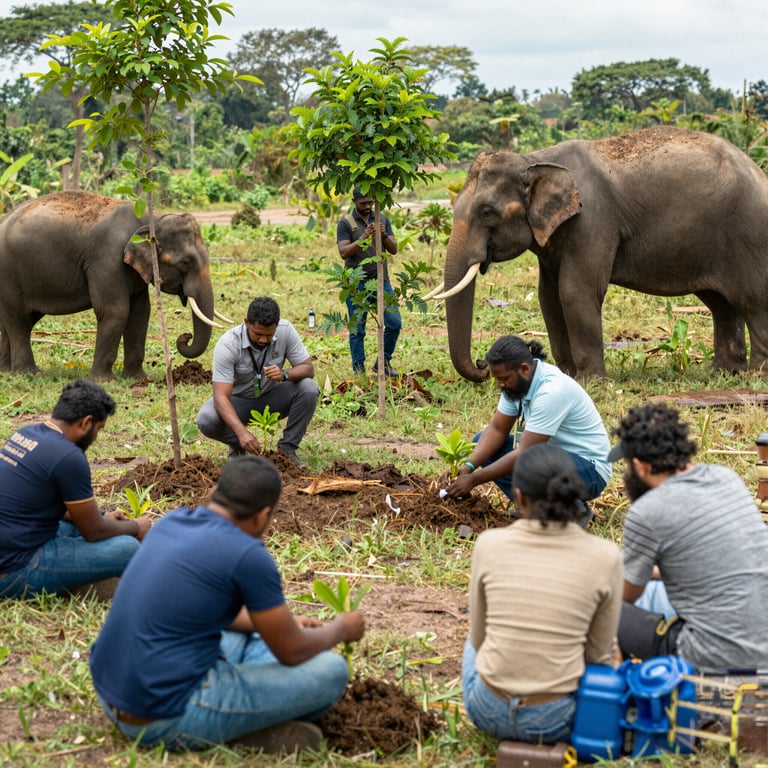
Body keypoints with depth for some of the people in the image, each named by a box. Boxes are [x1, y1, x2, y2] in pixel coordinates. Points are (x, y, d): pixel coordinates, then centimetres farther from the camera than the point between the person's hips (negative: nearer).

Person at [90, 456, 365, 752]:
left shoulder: (173, 521, 8)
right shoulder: (248, 555, -15)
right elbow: (292, 652, -2)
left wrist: (282, 623, 32)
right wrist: (341, 629, 19)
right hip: (168, 718, -8)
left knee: (249, 640, 31)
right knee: (330, 671, -2)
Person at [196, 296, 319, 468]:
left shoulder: (285, 330, -21)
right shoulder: (227, 344, -29)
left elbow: (308, 369, -16)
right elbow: (221, 396, -34)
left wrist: (285, 374, -40)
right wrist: (241, 432, -49)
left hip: (272, 397, 2)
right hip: (238, 400, -2)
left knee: (308, 389, -26)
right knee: (206, 420, -32)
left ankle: (287, 448, -9)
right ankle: (237, 445, 1)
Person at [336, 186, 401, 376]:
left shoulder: (382, 220, 11)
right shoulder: (346, 223, 0)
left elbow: (394, 250, 6)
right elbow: (343, 252, -11)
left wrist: (384, 236, -13)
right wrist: (363, 238, -23)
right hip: (357, 284, -3)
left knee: (394, 322, -3)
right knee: (357, 330, 0)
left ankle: (383, 362, 14)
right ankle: (359, 370, 8)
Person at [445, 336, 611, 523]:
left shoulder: (552, 391, -30)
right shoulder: (516, 381, -5)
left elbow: (524, 454, -30)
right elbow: (497, 430, 2)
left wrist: (473, 480, -24)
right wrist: (469, 465, -15)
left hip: (589, 468, -9)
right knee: (481, 440, 1)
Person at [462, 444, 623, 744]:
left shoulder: (489, 544, -10)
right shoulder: (605, 557, -12)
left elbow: (479, 637, 4)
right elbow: (600, 653, 0)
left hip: (488, 713, 0)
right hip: (555, 721, 0)